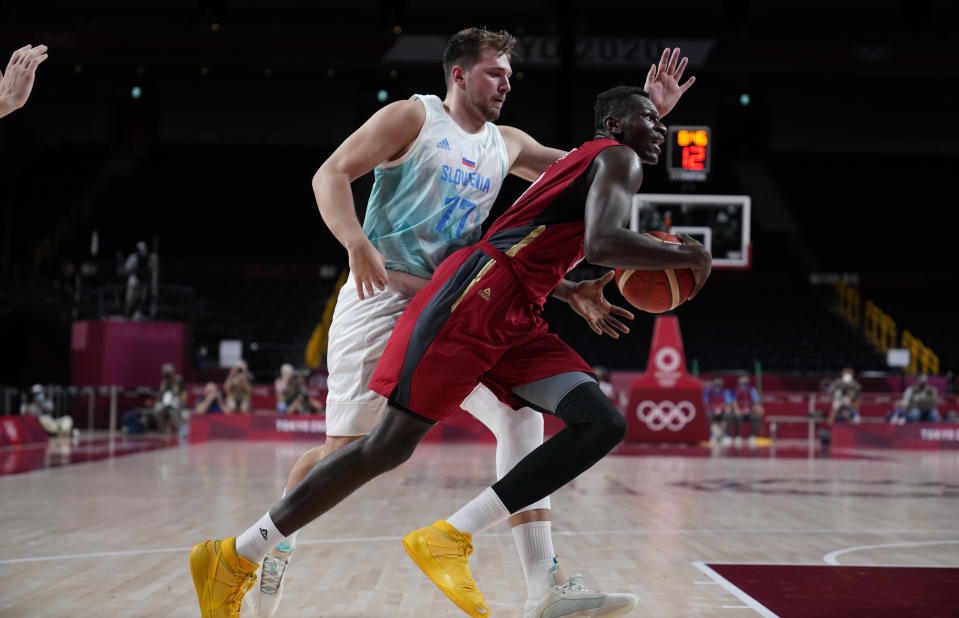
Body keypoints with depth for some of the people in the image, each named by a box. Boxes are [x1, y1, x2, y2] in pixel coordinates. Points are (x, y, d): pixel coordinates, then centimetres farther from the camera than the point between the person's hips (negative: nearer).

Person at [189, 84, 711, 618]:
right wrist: (687, 257, -7)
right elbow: (601, 244, -20)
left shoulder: (588, 165, 30)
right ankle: (236, 556, -2)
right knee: (391, 444, -11)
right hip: (478, 293, -10)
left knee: (603, 425, -5)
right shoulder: (617, 158, 1)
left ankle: (451, 539, -11)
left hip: (516, 319, 10)